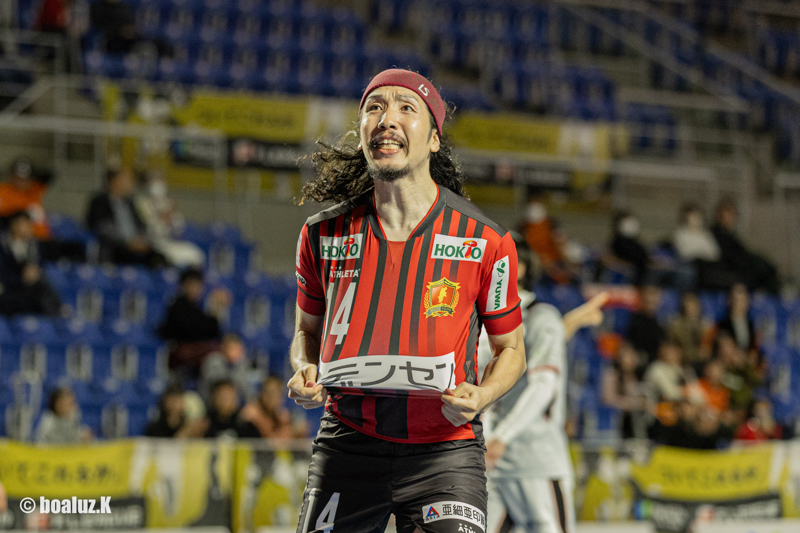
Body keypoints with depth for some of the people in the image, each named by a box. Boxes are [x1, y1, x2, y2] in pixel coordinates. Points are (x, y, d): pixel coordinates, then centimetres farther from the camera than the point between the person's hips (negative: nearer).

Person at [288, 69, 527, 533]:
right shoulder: (324, 234, 2)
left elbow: (510, 349, 8)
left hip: (444, 449, -2)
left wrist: (479, 396, -12)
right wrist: (305, 371, -4)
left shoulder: (486, 240, -4)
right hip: (348, 445, 2)